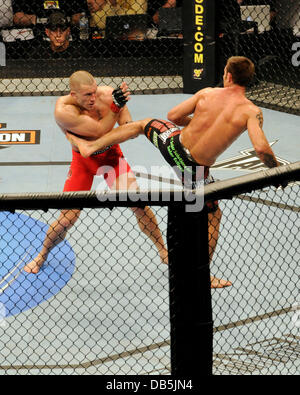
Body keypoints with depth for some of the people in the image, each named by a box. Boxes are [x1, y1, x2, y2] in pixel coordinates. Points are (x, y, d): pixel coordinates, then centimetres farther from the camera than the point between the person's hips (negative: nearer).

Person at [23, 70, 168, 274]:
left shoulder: (108, 94, -21)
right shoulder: (64, 111, -31)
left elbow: (128, 126, -7)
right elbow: (99, 130, -33)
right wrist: (116, 106, -41)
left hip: (111, 154, 2)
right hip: (83, 161, -2)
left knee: (139, 204, -7)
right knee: (66, 220, -4)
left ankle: (162, 250, 15)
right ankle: (42, 255, 25)